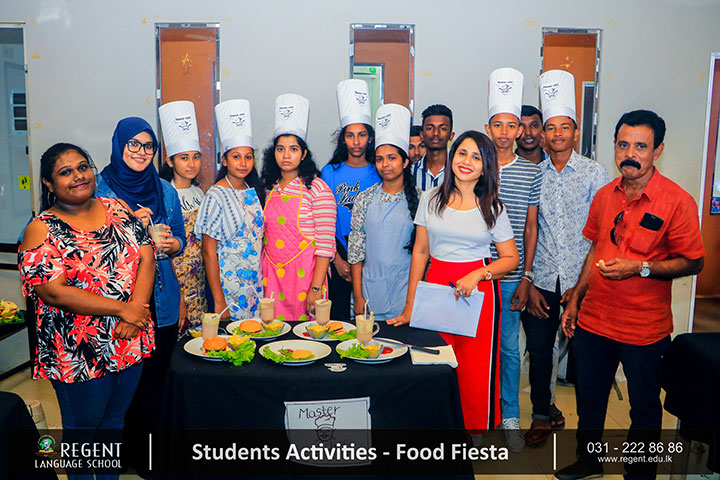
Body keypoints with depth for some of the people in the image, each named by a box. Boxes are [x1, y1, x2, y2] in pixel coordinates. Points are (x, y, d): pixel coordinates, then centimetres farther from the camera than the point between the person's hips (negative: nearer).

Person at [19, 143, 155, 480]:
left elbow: (146, 257, -2)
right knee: (83, 428, 15)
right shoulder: (41, 230, -10)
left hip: (131, 341, 5)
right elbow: (55, 292, -19)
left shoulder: (117, 209, 4)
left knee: (115, 419, 22)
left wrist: (138, 308, -17)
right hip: (80, 352, -4)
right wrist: (123, 309, -19)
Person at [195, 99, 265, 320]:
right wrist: (218, 301, -17)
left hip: (256, 282, 6)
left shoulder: (253, 191, 6)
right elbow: (208, 251, -13)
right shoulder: (217, 195, -13)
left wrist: (264, 281, 9)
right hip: (229, 282, -6)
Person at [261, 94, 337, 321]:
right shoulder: (269, 189, 9)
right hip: (272, 277, 5)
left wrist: (316, 288, -16)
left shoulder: (317, 188, -8)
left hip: (305, 276, -4)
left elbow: (326, 244, -11)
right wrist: (262, 277, 8)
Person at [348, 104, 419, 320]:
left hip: (408, 291, -1)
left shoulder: (418, 199, -1)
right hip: (372, 290, 1)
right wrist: (358, 296, -1)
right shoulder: (365, 198, 2)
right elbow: (355, 248, 2)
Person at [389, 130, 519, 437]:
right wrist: (409, 307, 5)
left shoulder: (492, 207, 3)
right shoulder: (431, 199, 5)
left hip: (479, 291, -1)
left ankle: (476, 431, 20)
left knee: (476, 371, 0)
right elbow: (420, 251, 7)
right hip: (435, 286, 1)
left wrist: (477, 275, -15)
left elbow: (511, 258, 5)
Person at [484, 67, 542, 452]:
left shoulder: (531, 173, 3)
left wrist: (525, 279, 1)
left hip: (510, 276, 1)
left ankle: (511, 416, 26)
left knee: (509, 347, 10)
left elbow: (531, 229, 5)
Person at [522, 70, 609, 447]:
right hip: (540, 280, 2)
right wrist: (528, 281, -1)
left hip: (580, 280, -1)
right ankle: (542, 414, 28)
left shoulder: (595, 174, 0)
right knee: (539, 351, 8)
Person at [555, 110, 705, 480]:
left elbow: (694, 262, -11)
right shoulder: (605, 195, 4)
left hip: (644, 328, -5)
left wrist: (640, 268, -23)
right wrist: (575, 300, 12)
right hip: (594, 320, 5)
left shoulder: (677, 201, -13)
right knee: (588, 397, 19)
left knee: (644, 407, 13)